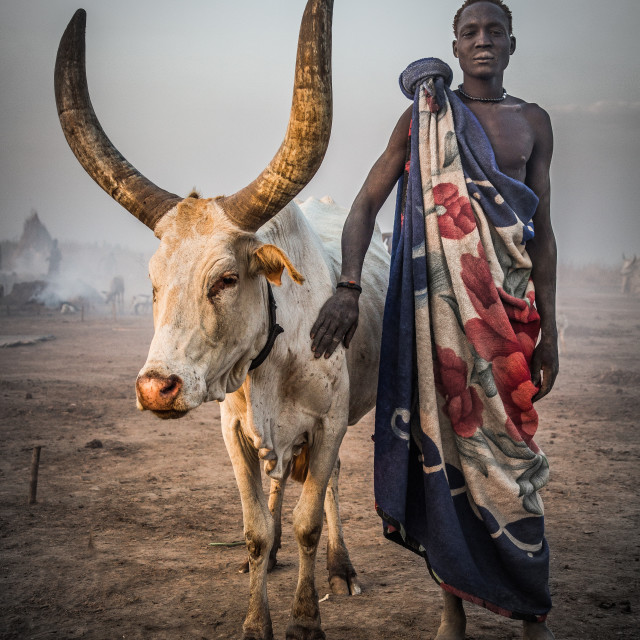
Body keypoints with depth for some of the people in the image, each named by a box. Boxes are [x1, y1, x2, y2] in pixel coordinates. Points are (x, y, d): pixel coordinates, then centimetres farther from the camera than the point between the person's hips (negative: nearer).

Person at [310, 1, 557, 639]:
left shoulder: (533, 120, 13)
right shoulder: (424, 114, 7)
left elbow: (541, 229, 11)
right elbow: (366, 203, 3)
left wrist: (549, 328, 6)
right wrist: (348, 290, -11)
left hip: (510, 299, 1)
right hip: (435, 299, -1)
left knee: (509, 448, -1)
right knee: (441, 442, 1)